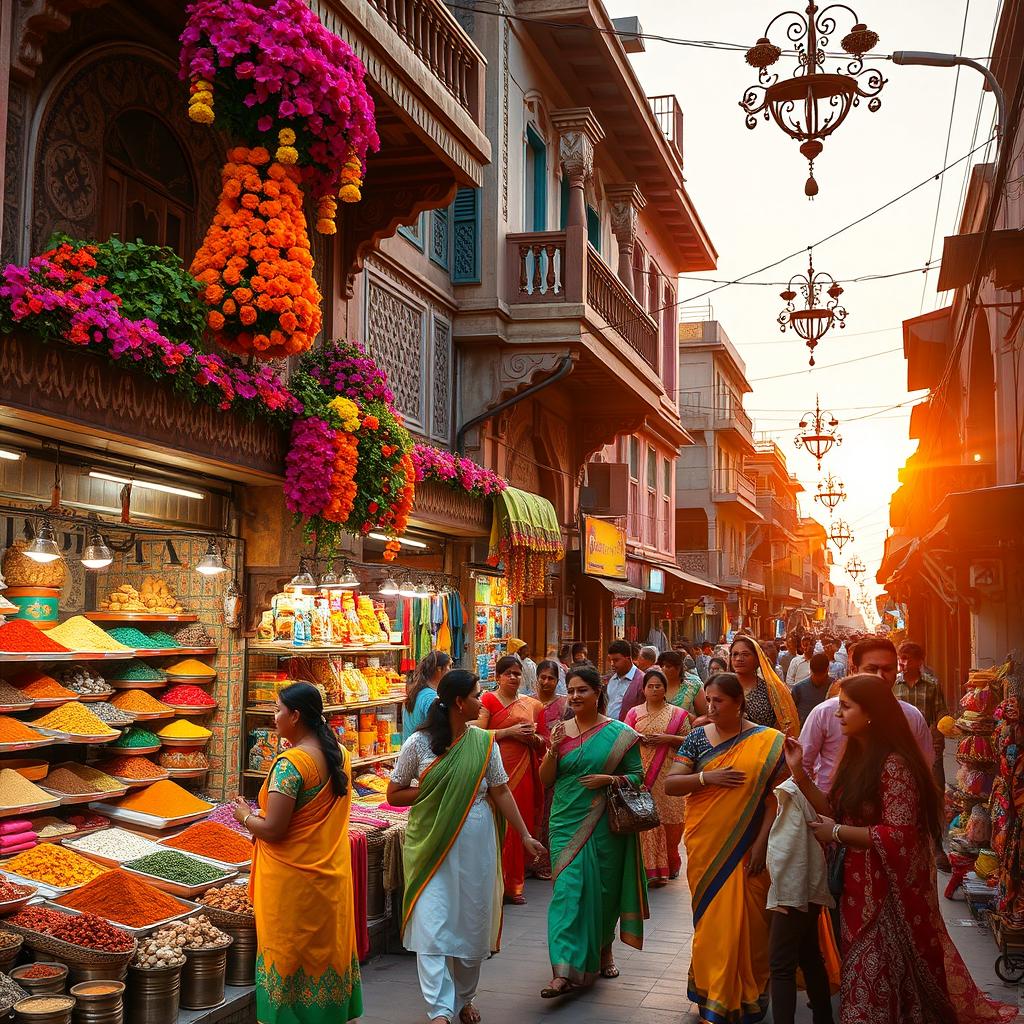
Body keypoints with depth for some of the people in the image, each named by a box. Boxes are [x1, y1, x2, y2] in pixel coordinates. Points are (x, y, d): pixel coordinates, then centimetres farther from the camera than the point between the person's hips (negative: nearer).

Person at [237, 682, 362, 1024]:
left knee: (289, 955, 6)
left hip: (294, 879, -7)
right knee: (329, 946, 17)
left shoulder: (290, 763, -22)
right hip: (333, 873, 7)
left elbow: (273, 831, -22)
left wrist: (245, 816, -4)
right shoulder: (340, 754, 2)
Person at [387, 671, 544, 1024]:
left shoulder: (484, 742, 1)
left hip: (476, 845, 3)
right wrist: (433, 793, -11)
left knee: (473, 924, 11)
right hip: (432, 845, -3)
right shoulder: (418, 744, -7)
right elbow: (394, 794, 0)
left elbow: (501, 792, 5)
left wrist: (525, 835, 4)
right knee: (433, 926, -8)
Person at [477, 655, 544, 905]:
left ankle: (515, 884, 15)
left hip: (523, 770, 4)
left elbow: (543, 744, 20)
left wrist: (533, 738, -2)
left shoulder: (532, 704, 14)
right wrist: (510, 731, -14)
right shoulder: (488, 700, 1)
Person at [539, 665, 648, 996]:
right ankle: (566, 969, -8)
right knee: (568, 889, -7)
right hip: (567, 823, 1)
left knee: (603, 889, 9)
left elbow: (637, 775, -1)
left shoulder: (619, 733, -1)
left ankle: (602, 950, 34)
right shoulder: (561, 731, 6)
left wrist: (609, 779, -18)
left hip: (604, 823, -1)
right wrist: (552, 749, -11)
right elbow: (545, 779, 6)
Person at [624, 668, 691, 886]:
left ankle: (670, 864, 19)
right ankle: (651, 868, -4)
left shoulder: (678, 714, 8)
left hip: (667, 774, -1)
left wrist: (668, 738, -10)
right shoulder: (634, 713, 12)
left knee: (667, 817, -1)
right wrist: (638, 738, -10)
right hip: (641, 773, 1)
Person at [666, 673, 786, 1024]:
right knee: (711, 919, 9)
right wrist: (706, 777, -18)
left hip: (747, 848, -2)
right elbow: (670, 785, -2)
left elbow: (774, 794, -5)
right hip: (706, 846, 2)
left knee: (746, 920, 1)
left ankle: (747, 995, 17)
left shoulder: (766, 742, -4)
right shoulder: (697, 738, 2)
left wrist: (762, 842, -13)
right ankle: (713, 994, 24)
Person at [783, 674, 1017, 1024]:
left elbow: (900, 837, -24)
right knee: (864, 978, 16)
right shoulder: (857, 758, 8)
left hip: (890, 890, -8)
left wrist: (836, 833, -17)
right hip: (861, 886, 8)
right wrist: (799, 773, -1)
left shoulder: (894, 764, -20)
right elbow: (837, 812, 7)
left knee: (884, 982, 2)